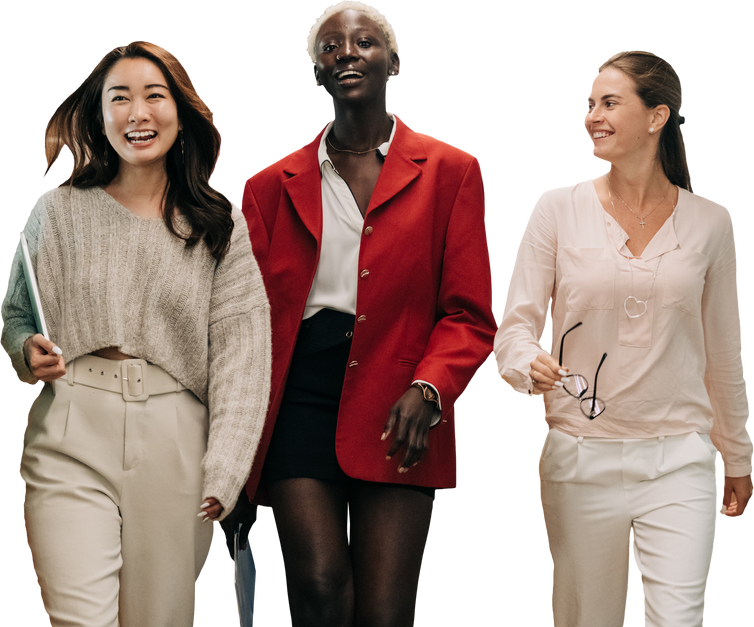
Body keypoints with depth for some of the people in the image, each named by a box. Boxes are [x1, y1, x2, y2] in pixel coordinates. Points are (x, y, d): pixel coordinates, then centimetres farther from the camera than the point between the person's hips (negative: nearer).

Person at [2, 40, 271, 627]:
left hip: (174, 446, 1)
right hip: (71, 442, -1)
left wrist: (223, 471, -7)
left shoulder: (220, 224, 7)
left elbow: (240, 350, 2)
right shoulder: (57, 210, 8)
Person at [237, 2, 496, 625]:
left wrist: (427, 390, -14)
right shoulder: (272, 186, 15)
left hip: (397, 415, -1)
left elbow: (469, 314, 6)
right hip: (299, 403, 1)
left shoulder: (450, 172, 10)